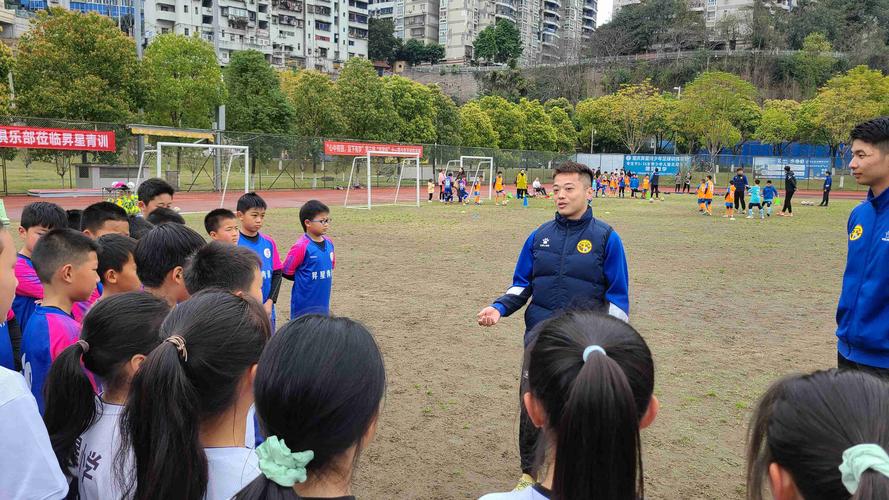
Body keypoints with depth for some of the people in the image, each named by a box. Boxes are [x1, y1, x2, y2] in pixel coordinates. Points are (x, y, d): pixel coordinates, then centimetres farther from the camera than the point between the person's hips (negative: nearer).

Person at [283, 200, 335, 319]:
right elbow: (286, 272, -9)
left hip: (323, 305, 6)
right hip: (304, 306, -6)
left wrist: (322, 280, 5)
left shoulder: (329, 243, 2)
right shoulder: (301, 246, -17)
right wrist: (303, 278, 2)